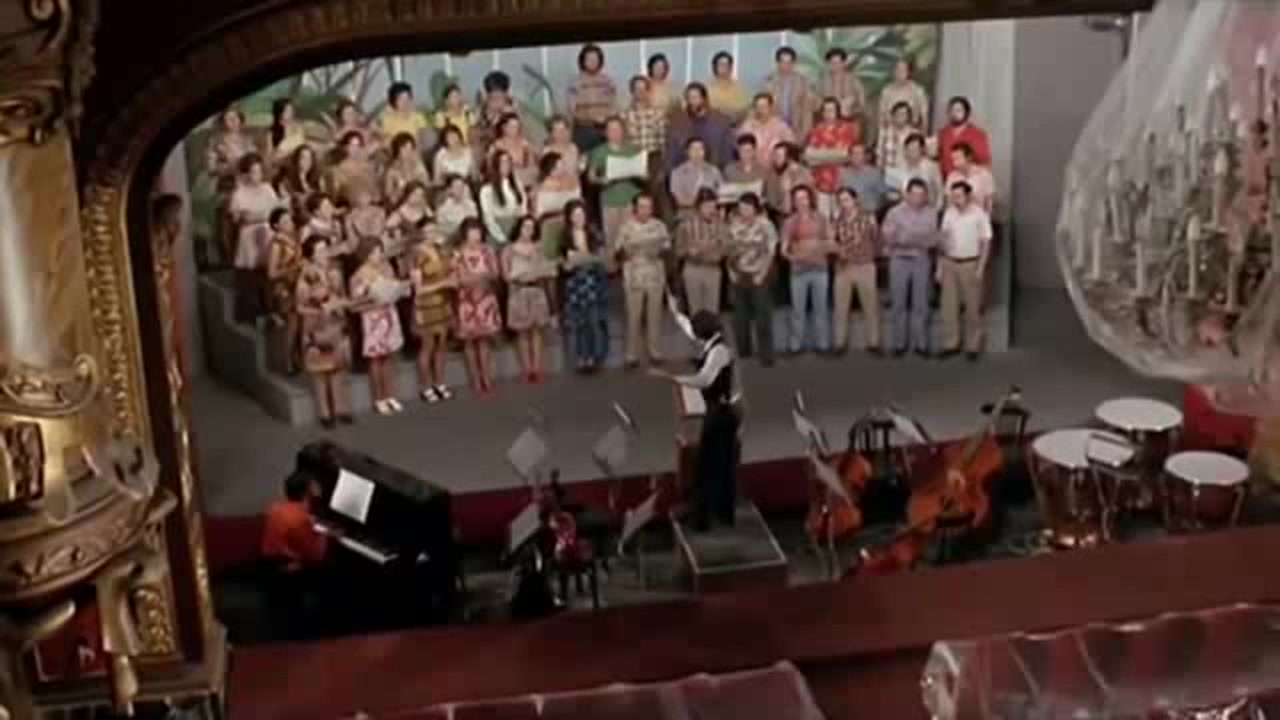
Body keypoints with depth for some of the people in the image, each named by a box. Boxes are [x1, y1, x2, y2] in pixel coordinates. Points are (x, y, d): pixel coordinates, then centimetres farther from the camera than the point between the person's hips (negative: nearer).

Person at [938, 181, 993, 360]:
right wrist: (939, 266, 6)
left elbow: (986, 242, -5)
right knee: (949, 305, 5)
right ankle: (950, 344, 12)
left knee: (972, 306, 4)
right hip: (949, 263, 4)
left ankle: (973, 346, 11)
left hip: (970, 264, -4)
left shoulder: (979, 214, -7)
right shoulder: (949, 213, 5)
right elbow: (943, 241, 9)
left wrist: (981, 268, -11)